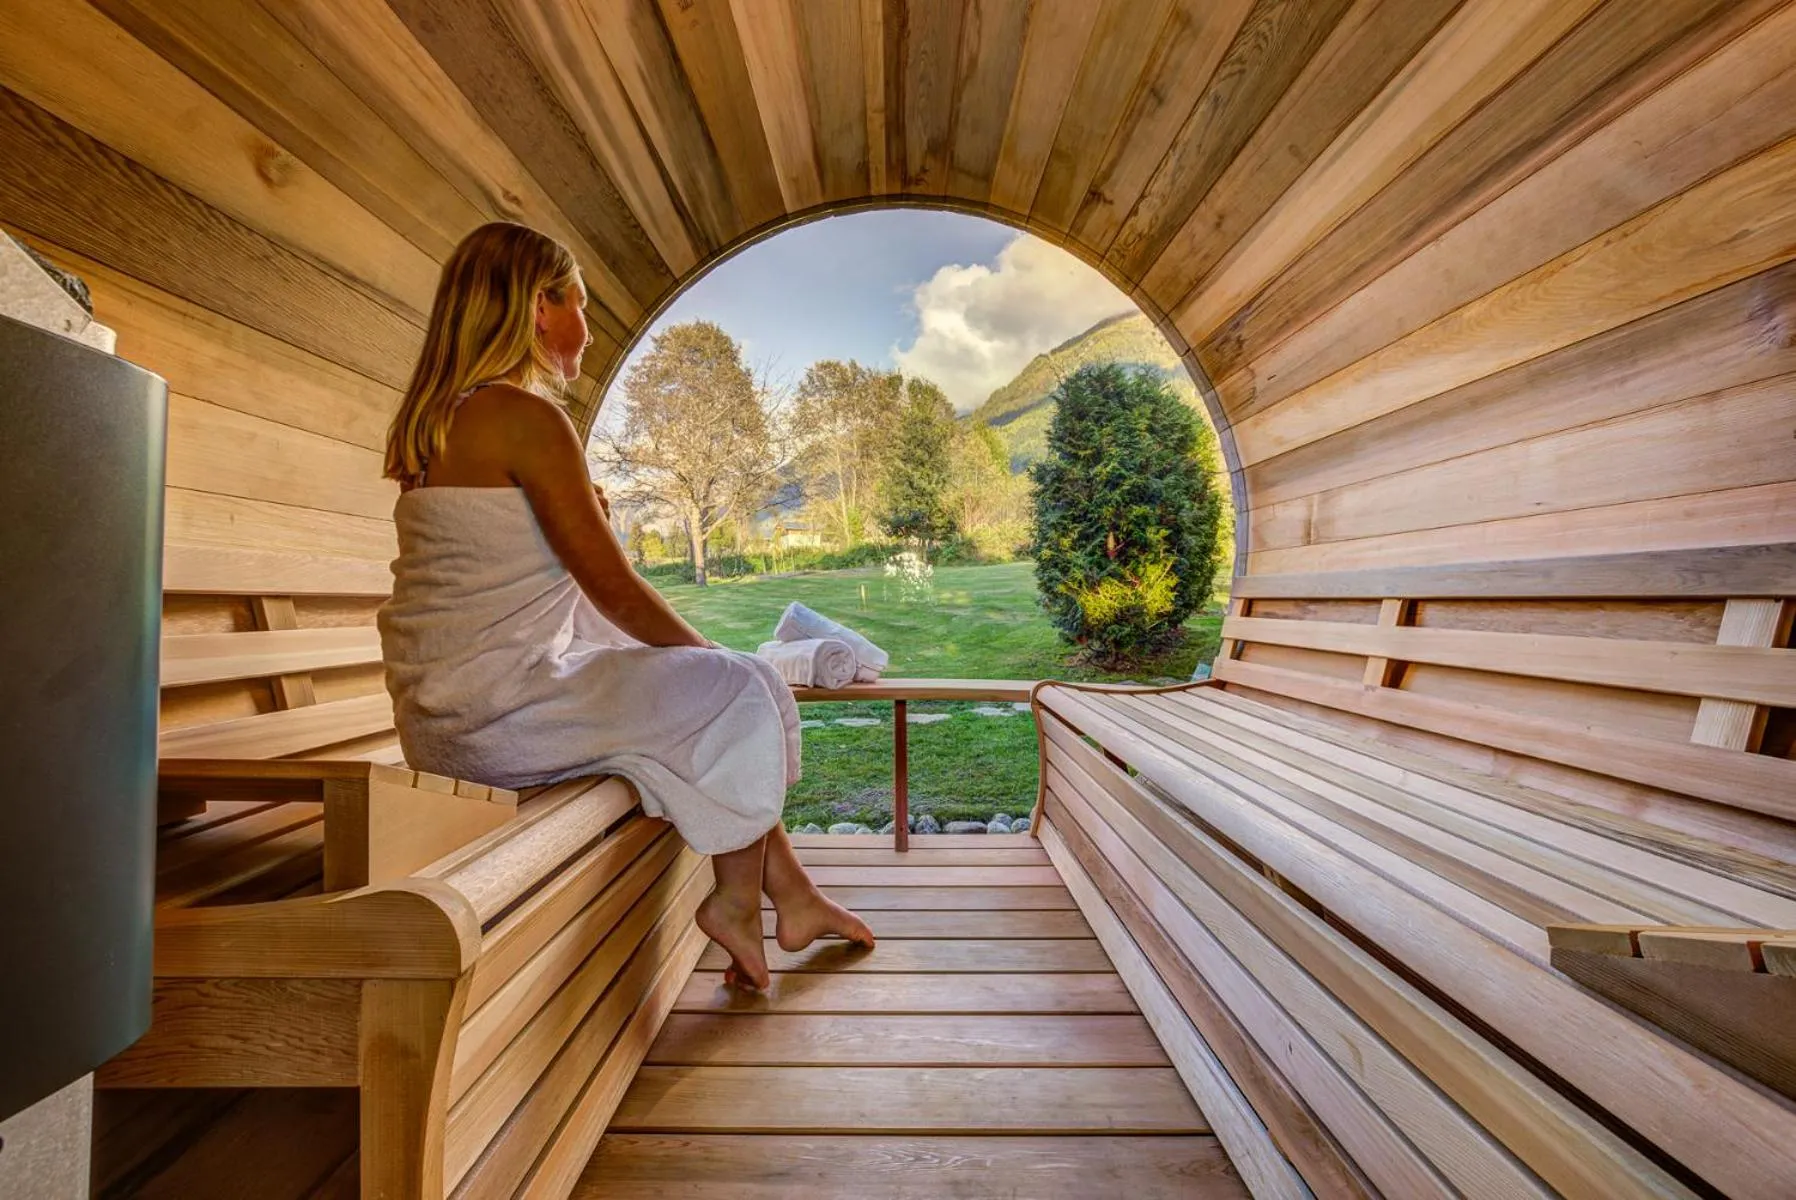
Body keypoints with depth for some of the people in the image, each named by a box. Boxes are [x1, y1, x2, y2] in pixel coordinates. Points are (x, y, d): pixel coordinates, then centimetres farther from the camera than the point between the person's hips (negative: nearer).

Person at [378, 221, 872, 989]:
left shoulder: (433, 418, 14)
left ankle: (792, 895, 22)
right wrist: (715, 658, -4)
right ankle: (736, 902, 17)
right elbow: (612, 586, -17)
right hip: (498, 713, -10)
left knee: (699, 677, 15)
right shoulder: (527, 417, -16)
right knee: (747, 695, -2)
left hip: (444, 709, 10)